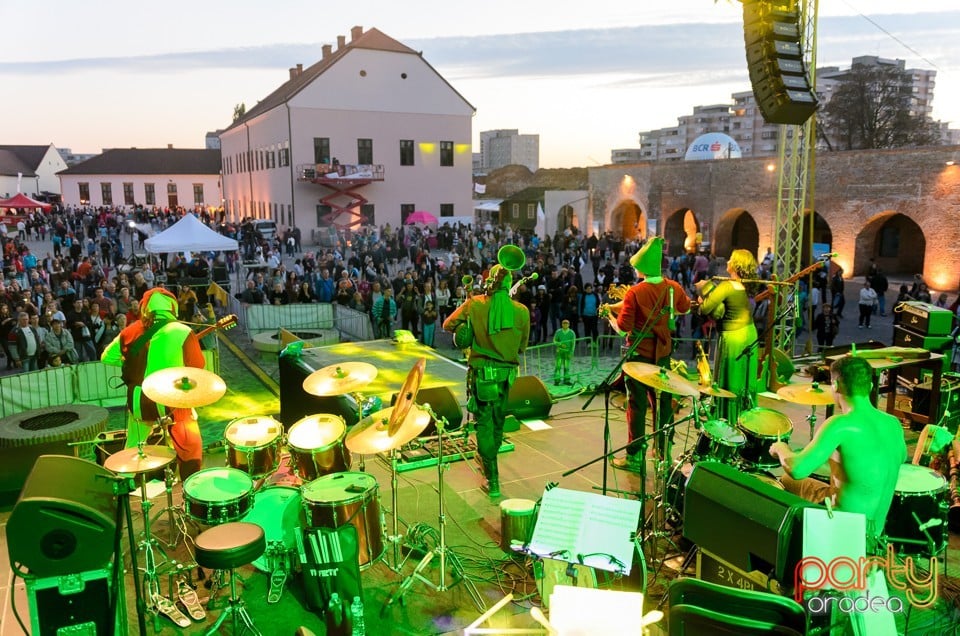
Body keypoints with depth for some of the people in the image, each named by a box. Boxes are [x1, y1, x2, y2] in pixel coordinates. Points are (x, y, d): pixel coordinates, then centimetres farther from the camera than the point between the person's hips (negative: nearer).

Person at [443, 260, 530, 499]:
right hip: (507, 372, 2)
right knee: (498, 420, 22)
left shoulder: (475, 304, -8)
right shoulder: (522, 311, -5)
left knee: (485, 422, 5)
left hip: (481, 370, -2)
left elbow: (448, 325, 2)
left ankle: (492, 481, 2)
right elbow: (522, 347, 5)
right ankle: (486, 459, 44)